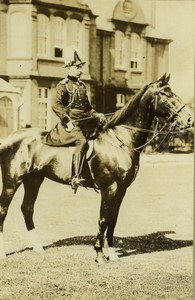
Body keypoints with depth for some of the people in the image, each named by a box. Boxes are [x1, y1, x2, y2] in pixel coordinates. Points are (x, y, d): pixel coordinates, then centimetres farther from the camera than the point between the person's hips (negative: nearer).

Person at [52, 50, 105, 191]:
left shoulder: (82, 85, 21)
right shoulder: (63, 85, -1)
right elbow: (56, 105, -12)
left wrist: (96, 115, 9)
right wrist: (67, 120, -22)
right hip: (71, 122, -8)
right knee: (82, 141, -30)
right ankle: (76, 177, -34)